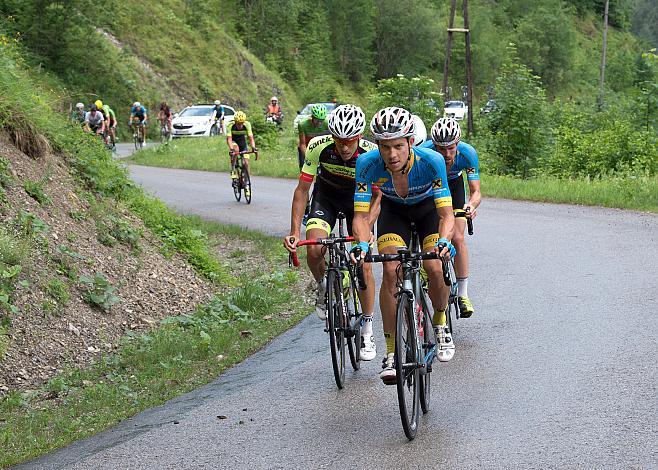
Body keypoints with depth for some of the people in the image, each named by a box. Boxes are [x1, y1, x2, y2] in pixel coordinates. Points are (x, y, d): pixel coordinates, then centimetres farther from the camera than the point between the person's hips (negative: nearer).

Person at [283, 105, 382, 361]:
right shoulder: (318, 147, -29)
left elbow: (376, 198, -25)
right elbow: (302, 189, -22)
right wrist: (294, 232, -29)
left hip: (358, 200, 0)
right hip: (326, 197, 1)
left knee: (364, 265, -10)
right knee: (314, 249, -26)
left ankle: (367, 331, 6)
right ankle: (324, 289, 7)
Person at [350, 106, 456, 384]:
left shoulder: (431, 161, -37)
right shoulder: (368, 164, -33)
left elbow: (446, 213, -37)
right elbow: (361, 214, -30)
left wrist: (444, 240, -57)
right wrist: (362, 244, -49)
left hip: (428, 207, -1)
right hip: (393, 210, 1)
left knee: (434, 268, -19)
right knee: (391, 271, -18)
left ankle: (440, 324, 12)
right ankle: (391, 353, -10)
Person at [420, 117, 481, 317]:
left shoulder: (467, 153, -33)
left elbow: (476, 191, -31)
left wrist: (472, 205, -53)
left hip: (453, 184, 1)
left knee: (457, 238, -13)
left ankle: (463, 294, -5)